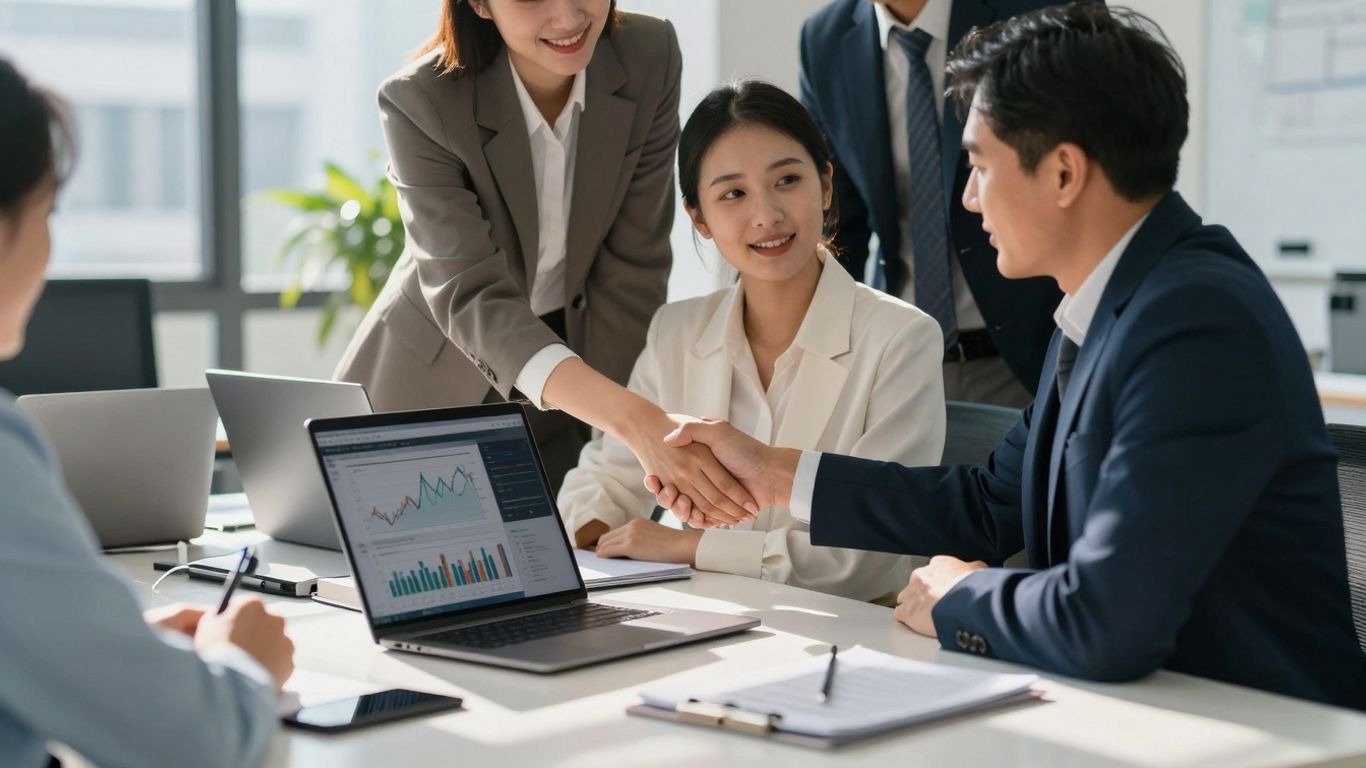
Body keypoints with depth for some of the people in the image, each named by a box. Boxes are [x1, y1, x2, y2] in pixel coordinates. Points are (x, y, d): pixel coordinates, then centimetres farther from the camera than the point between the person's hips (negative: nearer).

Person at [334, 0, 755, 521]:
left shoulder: (649, 59, -16)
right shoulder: (420, 105, -26)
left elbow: (631, 268, -12)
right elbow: (470, 294, -35)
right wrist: (635, 420, -50)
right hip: (435, 386, -2)